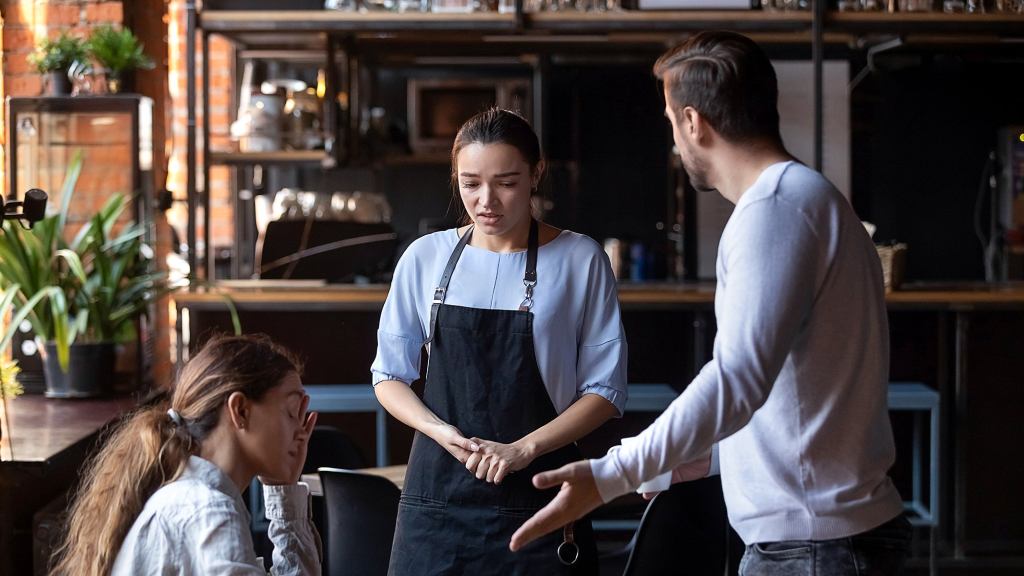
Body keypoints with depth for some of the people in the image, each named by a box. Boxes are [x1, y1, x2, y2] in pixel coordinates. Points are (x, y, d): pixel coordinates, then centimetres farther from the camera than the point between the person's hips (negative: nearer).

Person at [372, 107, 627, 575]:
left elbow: (605, 388, -2)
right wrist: (441, 432, -9)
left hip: (537, 499, -2)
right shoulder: (426, 258, 3)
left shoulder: (580, 260, -3)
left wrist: (523, 449, -14)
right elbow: (389, 375, 9)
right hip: (438, 493, 2)